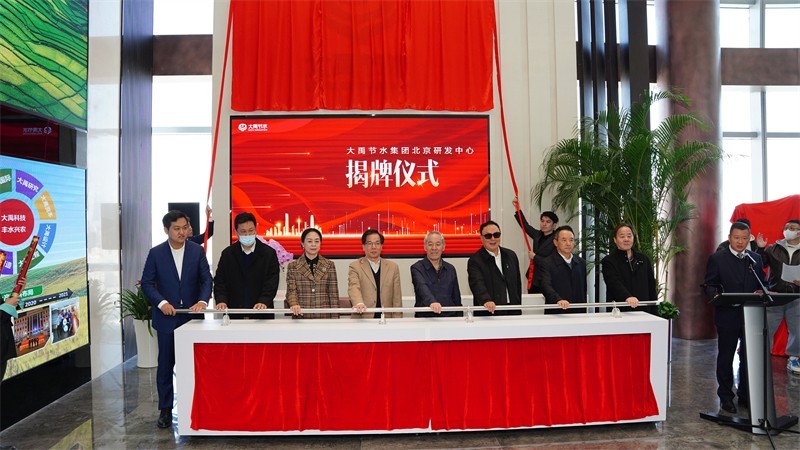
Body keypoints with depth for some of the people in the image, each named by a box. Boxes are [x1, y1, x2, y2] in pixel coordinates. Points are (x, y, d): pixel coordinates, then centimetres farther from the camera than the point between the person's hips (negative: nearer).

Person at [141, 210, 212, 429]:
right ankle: (165, 409, 19)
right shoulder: (156, 253, -1)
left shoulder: (197, 251, 1)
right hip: (167, 317, 0)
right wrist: (161, 302, -15)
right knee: (166, 364, 7)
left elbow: (206, 279, -1)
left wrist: (202, 300, -18)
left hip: (192, 315, 1)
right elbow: (147, 282, -1)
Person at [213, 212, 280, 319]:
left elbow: (272, 282, -8)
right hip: (234, 314, 2)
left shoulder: (269, 253, -2)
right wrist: (221, 300, -15)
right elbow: (220, 281, 3)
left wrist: (264, 301, -23)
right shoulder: (227, 254, 6)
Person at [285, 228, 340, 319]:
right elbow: (291, 291, -2)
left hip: (324, 316, 1)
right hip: (301, 316, 0)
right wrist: (294, 304, -23)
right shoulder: (293, 266, 6)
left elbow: (333, 294, 4)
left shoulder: (329, 265, 7)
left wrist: (335, 317, -1)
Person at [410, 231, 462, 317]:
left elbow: (456, 298, 16)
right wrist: (431, 301, -37)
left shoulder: (450, 269, 13)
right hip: (425, 319, -3)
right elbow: (422, 287, -19)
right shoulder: (417, 268, 0)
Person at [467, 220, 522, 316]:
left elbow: (518, 284, 16)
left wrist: (518, 310, 12)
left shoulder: (511, 255, 11)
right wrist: (486, 300, -42)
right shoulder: (474, 261, -7)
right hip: (488, 314, -4)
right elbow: (477, 284, -23)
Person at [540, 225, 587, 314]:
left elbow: (584, 289, 17)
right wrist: (558, 300, -37)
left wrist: (583, 312, 12)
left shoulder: (581, 262, 12)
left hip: (577, 314, 5)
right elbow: (546, 287, -20)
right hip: (555, 314, -4)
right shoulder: (548, 263, -6)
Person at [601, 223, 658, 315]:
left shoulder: (644, 259, 16)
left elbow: (652, 288, 16)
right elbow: (614, 283, -17)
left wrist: (654, 314, 9)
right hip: (620, 311, -4)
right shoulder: (609, 261, 0)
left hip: (643, 311, 4)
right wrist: (627, 297, -36)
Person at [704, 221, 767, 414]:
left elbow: (762, 284, 11)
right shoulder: (716, 259, -2)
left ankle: (745, 395, 24)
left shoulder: (756, 259, 10)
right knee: (725, 357, 7)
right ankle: (726, 397, 18)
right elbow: (709, 285, -4)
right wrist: (715, 295, -24)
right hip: (727, 315, -3)